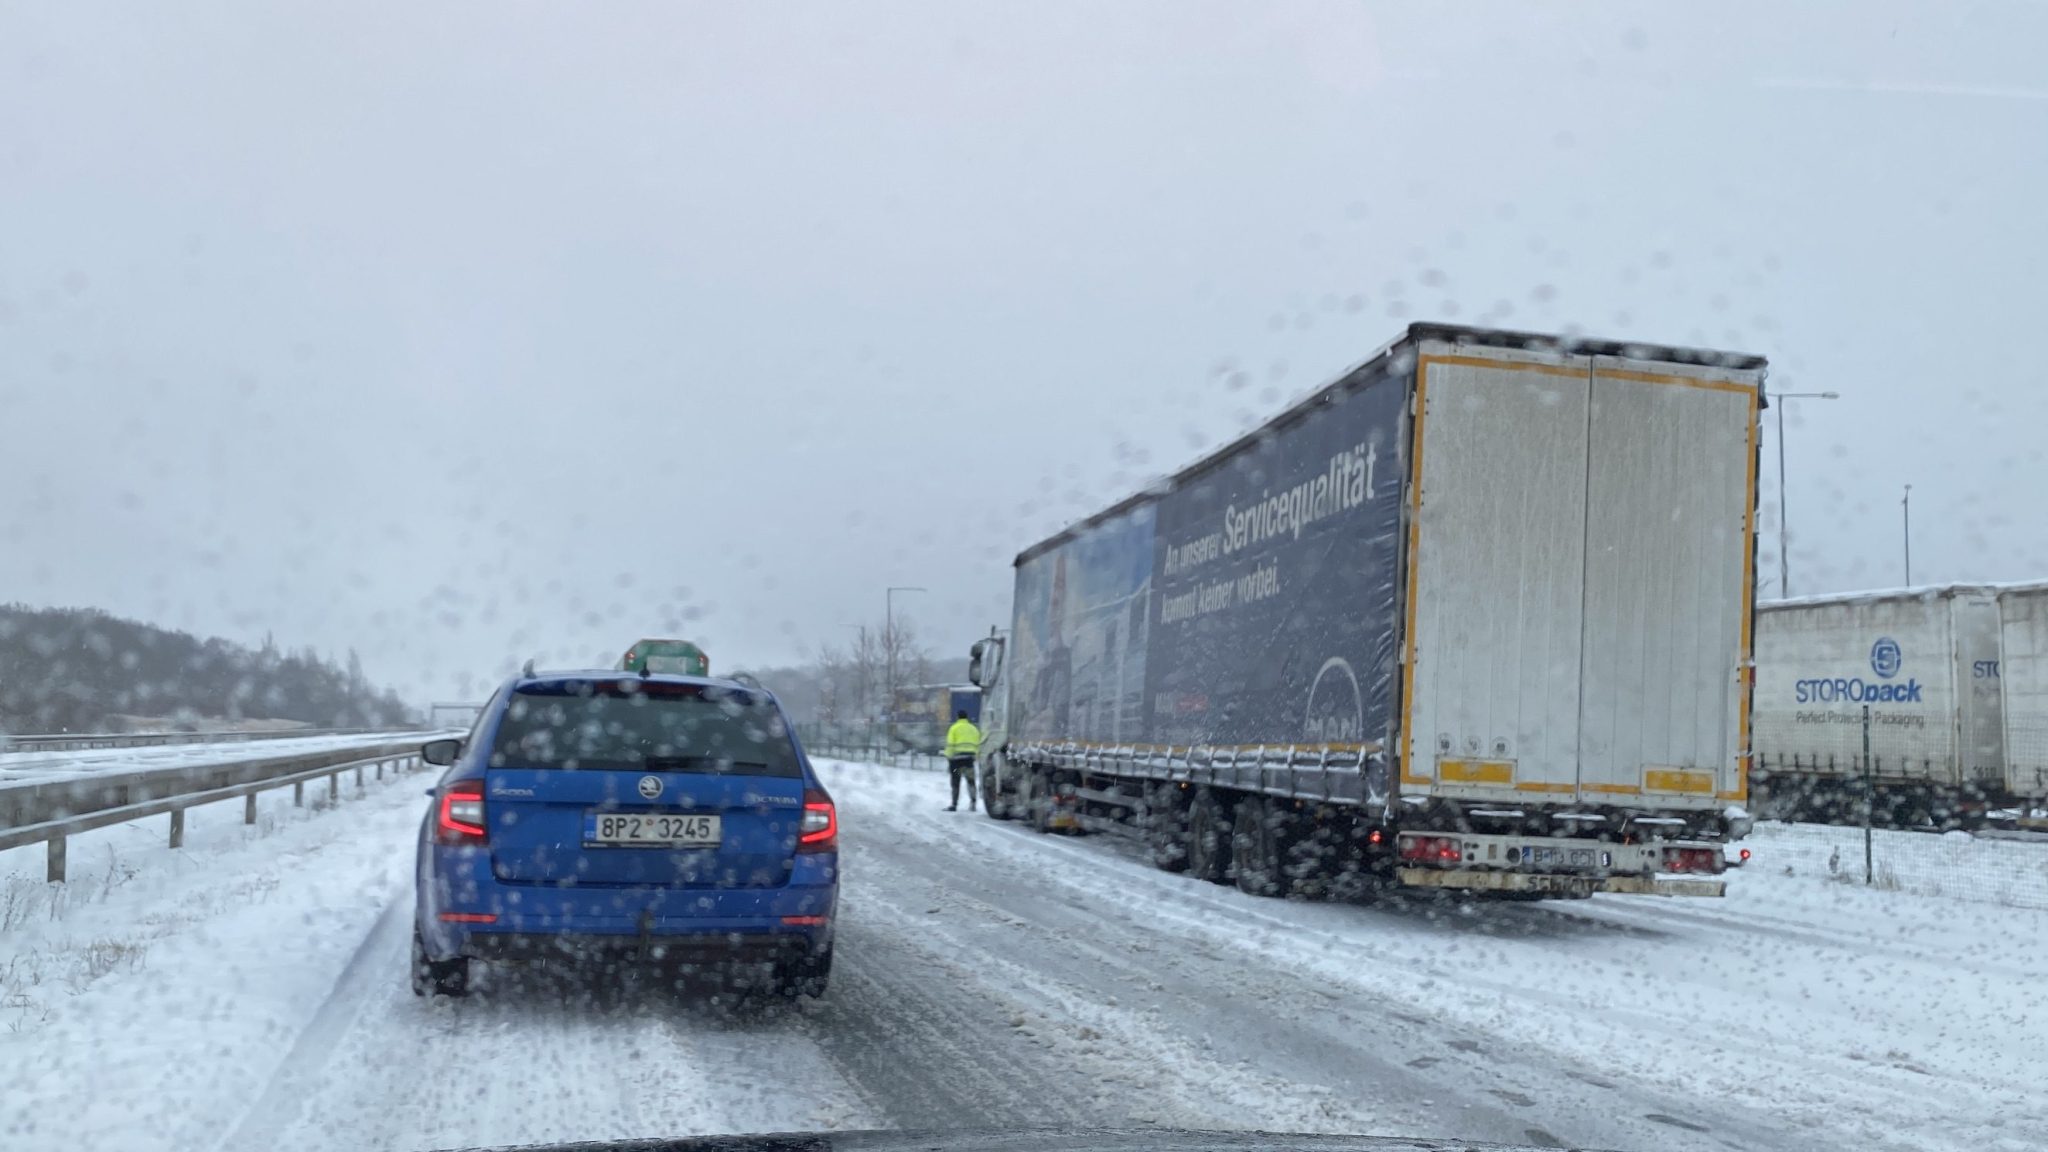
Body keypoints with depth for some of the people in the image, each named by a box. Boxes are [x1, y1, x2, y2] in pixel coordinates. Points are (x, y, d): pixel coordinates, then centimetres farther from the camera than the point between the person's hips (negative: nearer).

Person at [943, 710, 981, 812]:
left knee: (955, 782, 4)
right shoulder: (974, 729, 16)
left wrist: (948, 759, -3)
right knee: (971, 781, 8)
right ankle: (972, 802, -3)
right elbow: (978, 745, 13)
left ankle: (954, 804, 5)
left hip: (957, 758, -3)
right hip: (970, 758, 3)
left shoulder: (954, 728, 1)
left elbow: (950, 745, -5)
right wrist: (975, 758, 16)